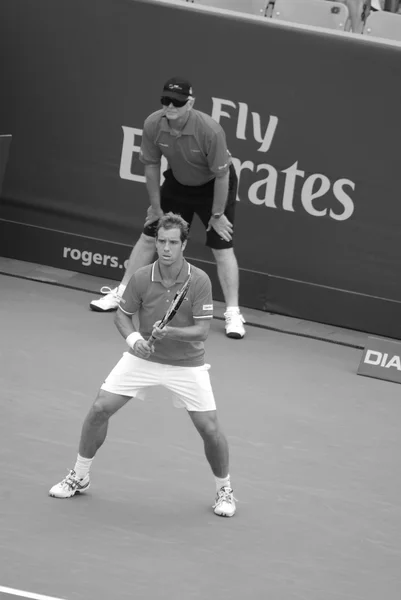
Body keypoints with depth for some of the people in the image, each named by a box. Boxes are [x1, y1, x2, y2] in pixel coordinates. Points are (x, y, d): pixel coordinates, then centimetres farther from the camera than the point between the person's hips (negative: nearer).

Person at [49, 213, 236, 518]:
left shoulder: (199, 281, -19)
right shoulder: (141, 278, -13)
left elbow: (202, 329, -19)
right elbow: (123, 314, 0)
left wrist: (170, 332, -35)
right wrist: (133, 337, -21)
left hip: (186, 363, -2)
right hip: (143, 356, 2)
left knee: (210, 428, -8)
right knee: (100, 409, -4)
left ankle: (224, 489, 18)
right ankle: (79, 477, 16)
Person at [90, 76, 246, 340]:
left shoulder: (210, 130, -36)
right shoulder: (153, 125, -22)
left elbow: (222, 175, -25)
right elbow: (151, 166, -6)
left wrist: (217, 215, -17)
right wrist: (156, 206, -1)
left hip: (214, 185, -4)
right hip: (178, 182, 4)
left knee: (222, 247, -10)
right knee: (148, 236, 7)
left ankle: (233, 314, -4)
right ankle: (120, 294, 21)